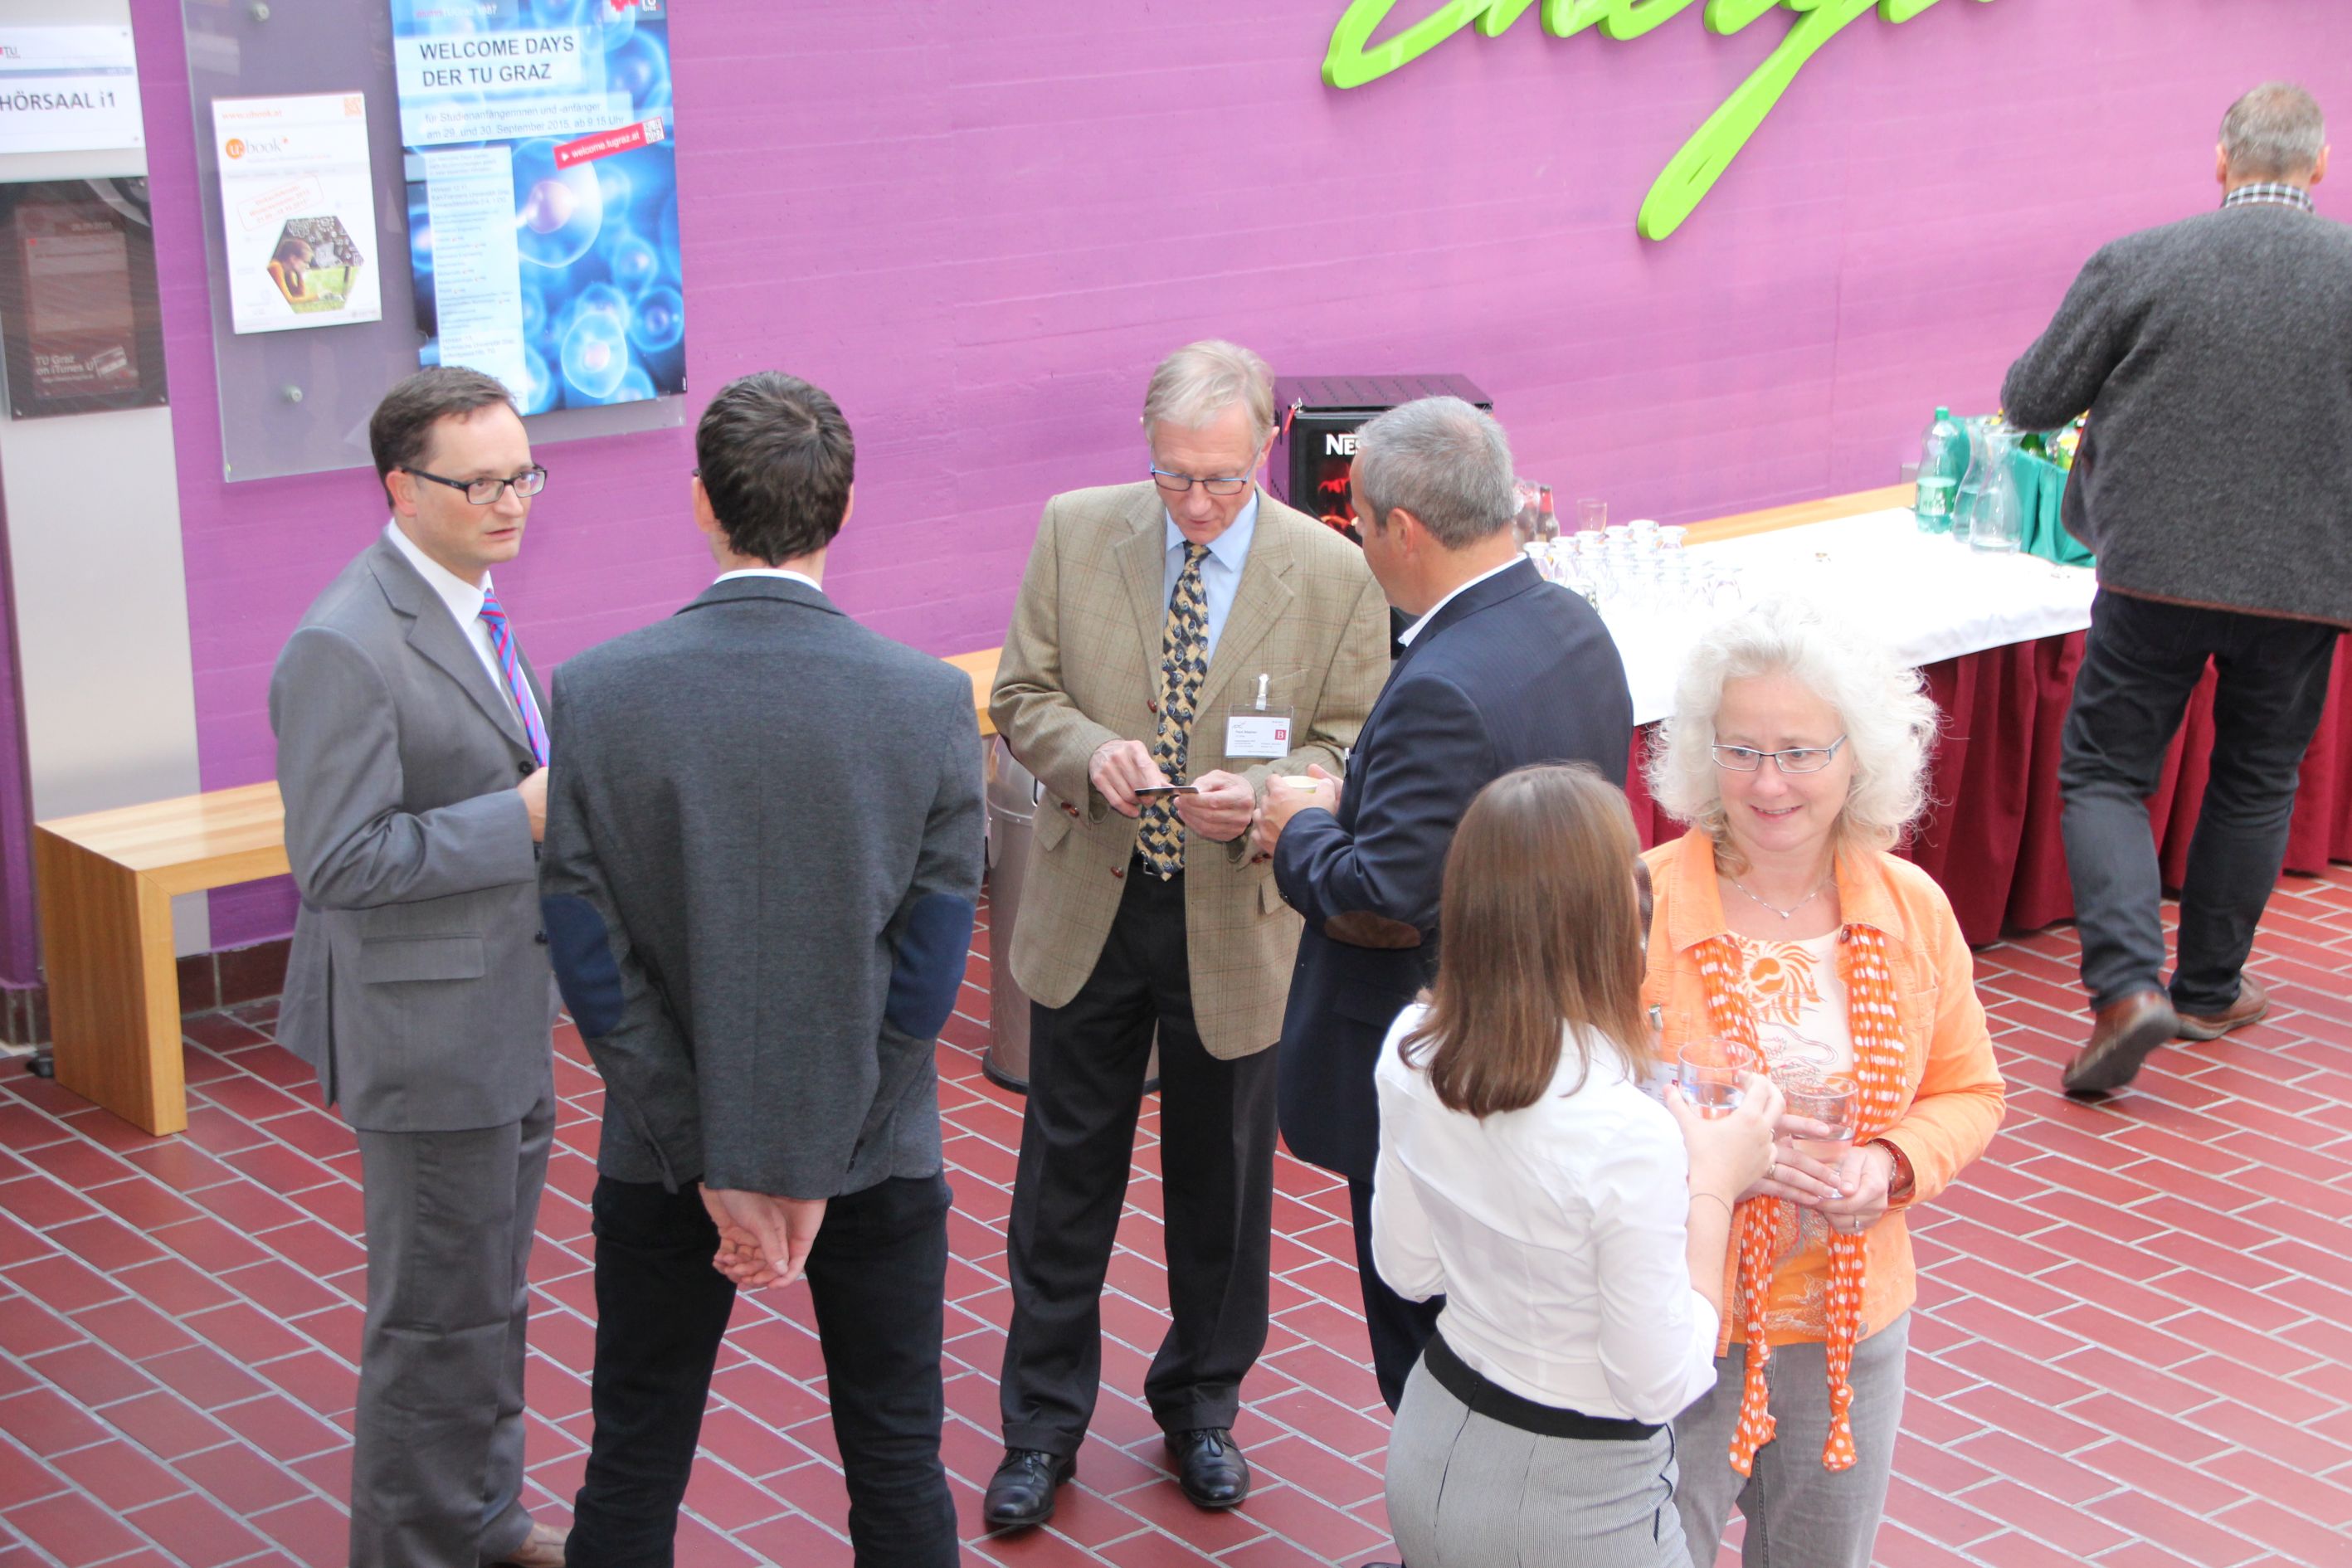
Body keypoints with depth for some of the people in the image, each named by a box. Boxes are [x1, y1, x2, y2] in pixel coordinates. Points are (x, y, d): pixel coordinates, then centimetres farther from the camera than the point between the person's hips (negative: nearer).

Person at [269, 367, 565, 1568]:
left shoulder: (468, 608, 9)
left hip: (505, 1018, 9)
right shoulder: (345, 647, -22)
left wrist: (558, 786, 1)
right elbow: (338, 862, -25)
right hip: (430, 1031, -9)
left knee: (490, 1296, 21)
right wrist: (525, 815, -24)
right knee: (441, 1312, 3)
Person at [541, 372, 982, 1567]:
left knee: (633, 1467, 16)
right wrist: (818, 1168, -6)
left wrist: (714, 1163, -7)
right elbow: (926, 968, -12)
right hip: (877, 1153, 0)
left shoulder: (594, 694, -14)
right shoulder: (932, 700, -13)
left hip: (663, 1157, 0)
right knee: (897, 1465, 15)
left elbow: (594, 963, -12)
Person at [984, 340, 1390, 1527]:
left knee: (1221, 1183, 15)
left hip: (1237, 923, -1)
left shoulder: (1335, 574, -9)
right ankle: (1043, 1423, 26)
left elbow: (1349, 749, -4)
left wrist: (1258, 792, -24)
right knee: (1066, 1173, 11)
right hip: (1091, 905, 1)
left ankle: (1200, 1406, 36)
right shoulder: (1074, 532, -4)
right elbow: (1023, 697, 1)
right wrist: (1092, 753, -20)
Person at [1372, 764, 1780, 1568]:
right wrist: (1714, 1187, -11)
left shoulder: (1411, 1050, -8)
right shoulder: (1629, 1137, -28)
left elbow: (1406, 1271, 5)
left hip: (1427, 1452, 7)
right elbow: (1661, 1386, -18)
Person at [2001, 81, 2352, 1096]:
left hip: (2159, 569, -2)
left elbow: (2029, 401, -1)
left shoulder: (2136, 264, -9)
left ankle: (2127, 985, -11)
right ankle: (2210, 989, 29)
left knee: (2104, 774, 7)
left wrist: (2122, 383, 20)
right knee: (2255, 782, 19)